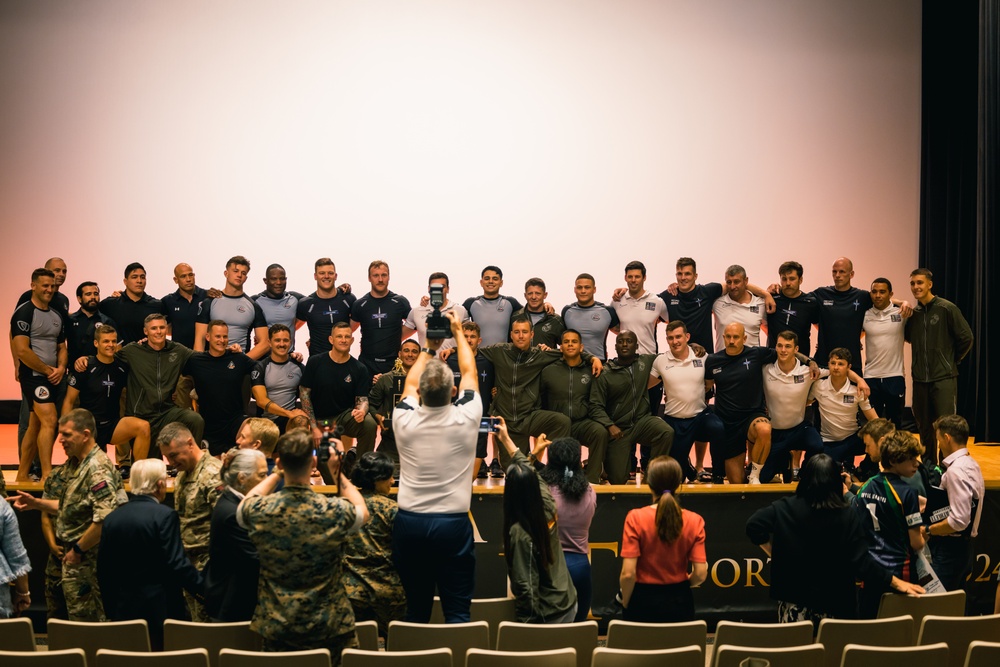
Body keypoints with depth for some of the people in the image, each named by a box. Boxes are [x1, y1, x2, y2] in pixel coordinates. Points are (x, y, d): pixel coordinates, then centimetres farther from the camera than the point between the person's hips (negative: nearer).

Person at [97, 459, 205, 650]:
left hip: (123, 609, 6)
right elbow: (177, 564, -17)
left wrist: (111, 609, 18)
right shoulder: (164, 515, -12)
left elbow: (103, 569, 9)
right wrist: (203, 586, -7)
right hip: (161, 609, -5)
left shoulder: (112, 517, 5)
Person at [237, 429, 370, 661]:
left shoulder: (259, 511, -15)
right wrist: (338, 472, 11)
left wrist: (276, 473, 16)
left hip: (275, 627, 2)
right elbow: (363, 512, 7)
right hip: (329, 627, -1)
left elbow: (243, 505, 13)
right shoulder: (335, 511, -19)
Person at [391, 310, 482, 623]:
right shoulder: (465, 419, -8)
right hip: (453, 523, -2)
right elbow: (470, 372, 11)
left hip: (409, 522, 2)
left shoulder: (404, 421, -4)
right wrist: (458, 333, 24)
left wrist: (429, 348, 31)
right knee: (457, 610, 1)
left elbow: (410, 383, 19)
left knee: (415, 608, 10)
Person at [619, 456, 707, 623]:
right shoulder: (695, 521, -8)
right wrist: (682, 585, 12)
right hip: (679, 602, 2)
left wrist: (625, 602, 0)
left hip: (644, 602, -2)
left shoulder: (636, 518, -15)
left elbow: (628, 574, -18)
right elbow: (700, 574, -10)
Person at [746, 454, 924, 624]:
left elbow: (753, 525, -12)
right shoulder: (847, 516, -7)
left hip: (793, 602, 0)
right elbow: (861, 562, -11)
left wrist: (773, 551, 1)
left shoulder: (786, 508, -5)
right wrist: (896, 582, -3)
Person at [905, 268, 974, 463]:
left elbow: (966, 338, -5)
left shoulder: (947, 308, -7)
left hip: (944, 378, -5)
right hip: (920, 379, 5)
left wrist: (952, 360, 1)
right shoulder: (913, 313, 8)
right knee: (924, 427, 12)